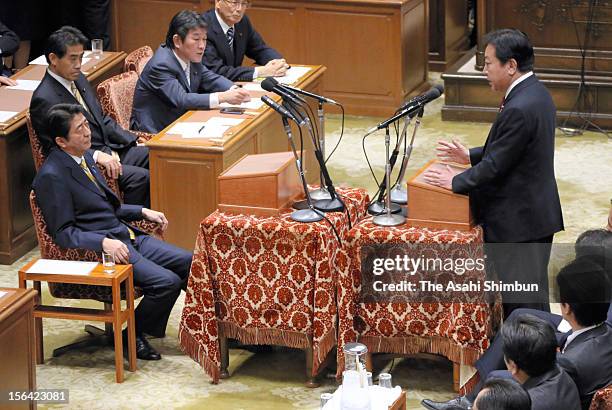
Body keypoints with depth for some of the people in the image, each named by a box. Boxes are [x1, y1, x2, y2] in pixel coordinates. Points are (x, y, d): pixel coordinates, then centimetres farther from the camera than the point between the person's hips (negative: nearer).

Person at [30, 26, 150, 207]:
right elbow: (55, 149, -18)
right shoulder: (44, 100, -17)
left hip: (110, 150, 9)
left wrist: (135, 141, 6)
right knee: (140, 177, -25)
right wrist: (97, 156, -27)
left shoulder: (78, 79, 9)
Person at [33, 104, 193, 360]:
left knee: (190, 263, -1)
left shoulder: (84, 157, 13)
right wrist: (104, 242, -30)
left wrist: (143, 212, 13)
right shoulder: (52, 177, -16)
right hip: (97, 251, -9)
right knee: (167, 282, -22)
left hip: (128, 236, 9)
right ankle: (133, 337, -2)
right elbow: (63, 233, -18)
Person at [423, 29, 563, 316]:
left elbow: (495, 166, -20)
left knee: (522, 303, -2)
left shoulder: (519, 109, -24)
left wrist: (455, 182, -6)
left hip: (520, 221, -10)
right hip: (535, 213, 10)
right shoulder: (535, 93, 7)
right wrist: (470, 156, 15)